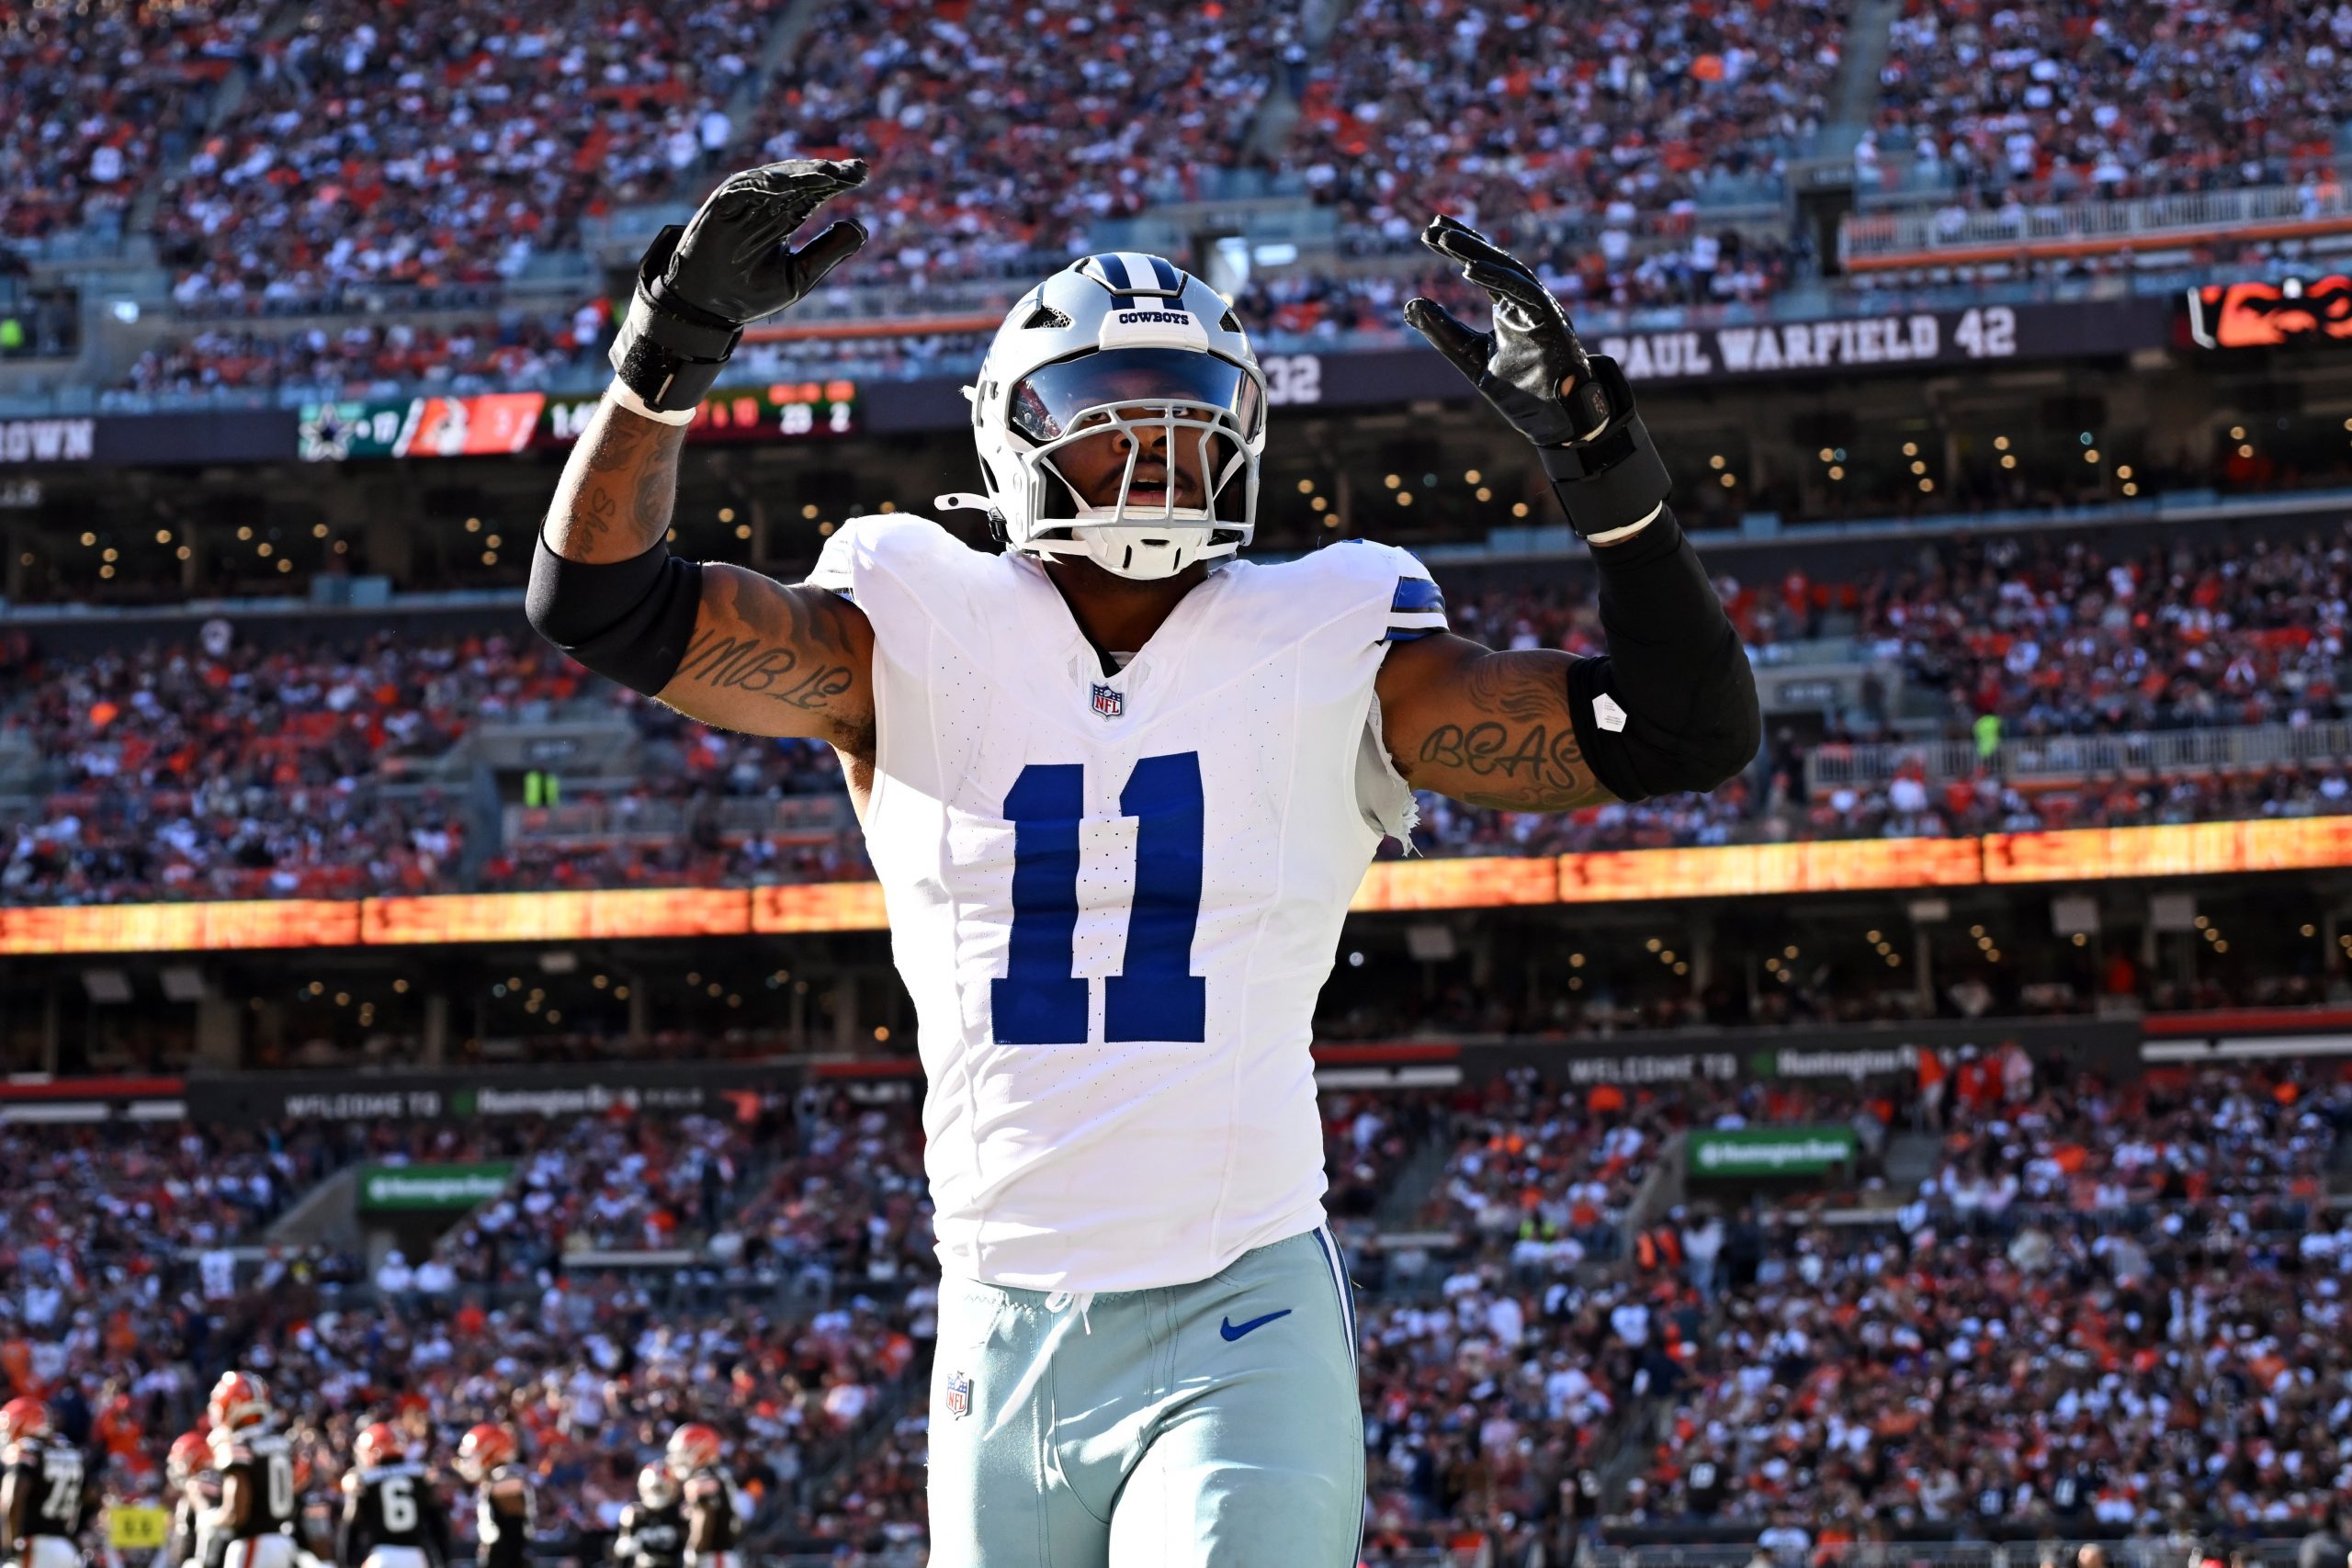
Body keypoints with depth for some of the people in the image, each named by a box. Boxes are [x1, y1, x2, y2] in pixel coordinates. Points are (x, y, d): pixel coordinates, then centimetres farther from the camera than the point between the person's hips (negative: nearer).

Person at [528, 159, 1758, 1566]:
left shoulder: (1325, 656, 1)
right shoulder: (914, 638, 3)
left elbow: (1688, 735, -2)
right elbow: (603, 603, -6)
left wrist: (1600, 451, -13)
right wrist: (677, 340, -19)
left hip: (1243, 1330, -2)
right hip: (1004, 1331, 2)